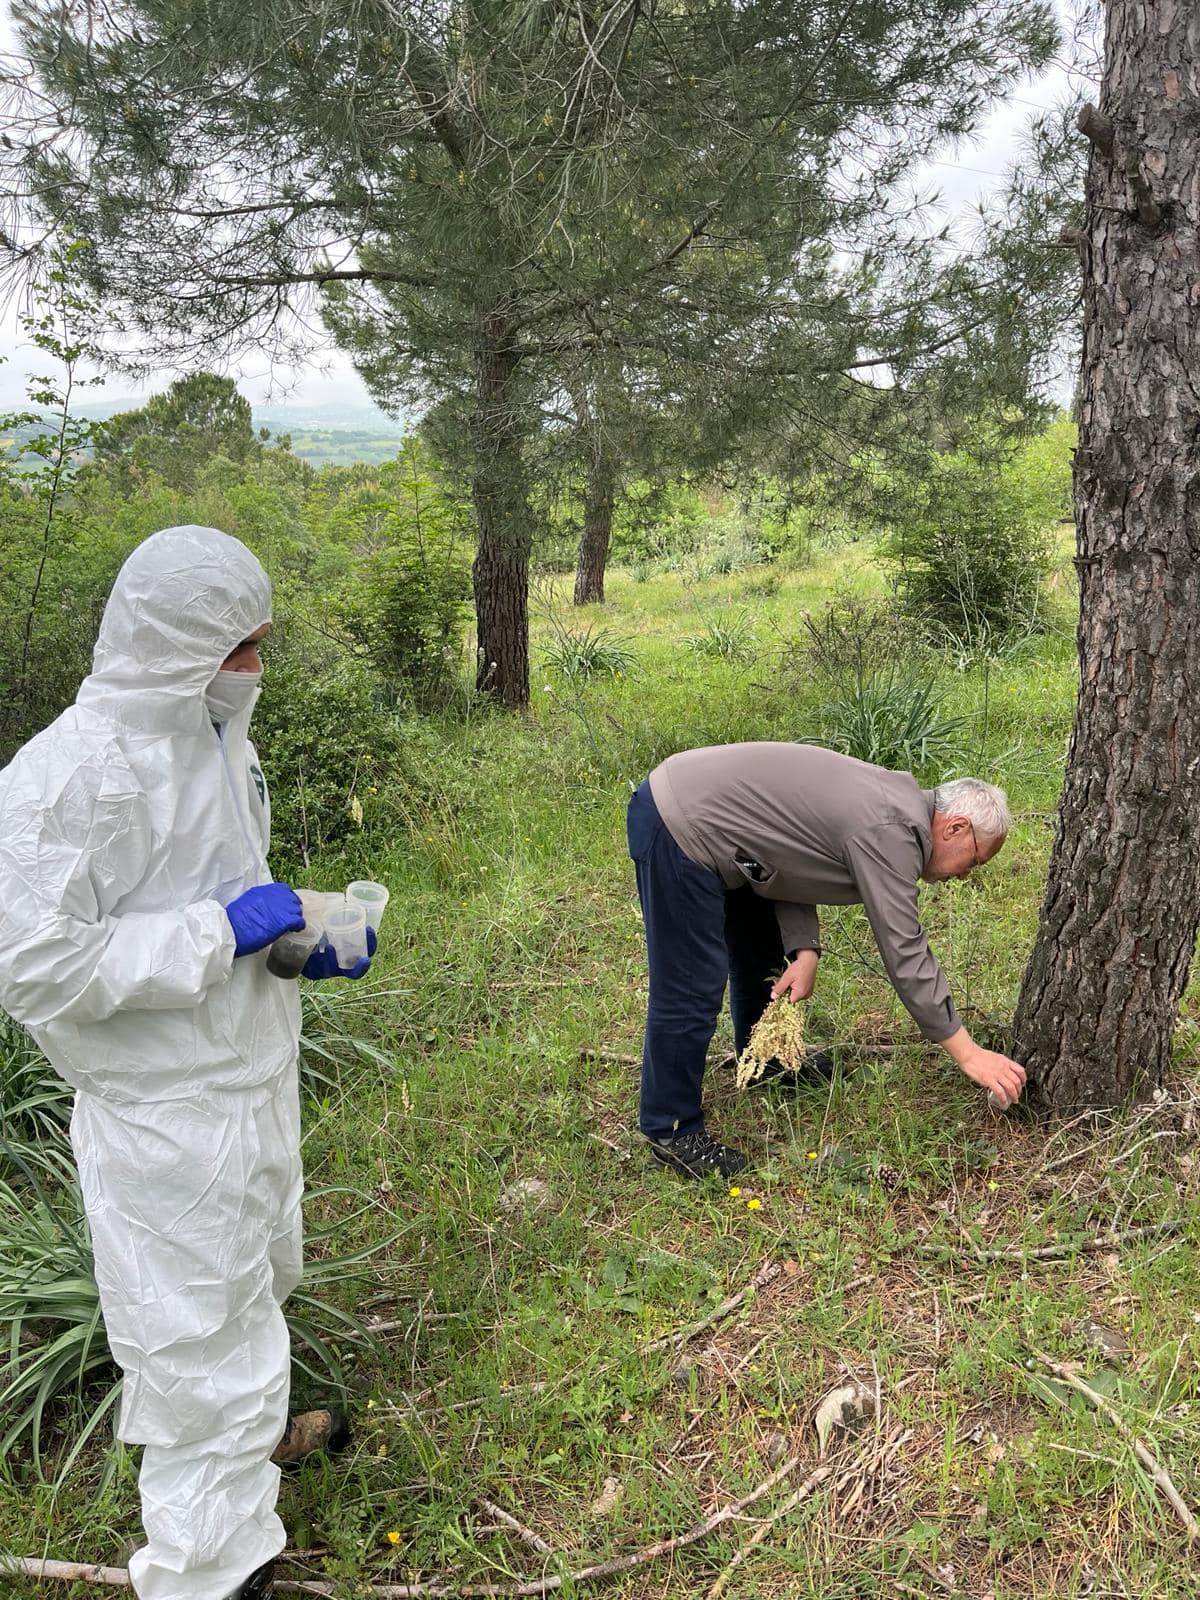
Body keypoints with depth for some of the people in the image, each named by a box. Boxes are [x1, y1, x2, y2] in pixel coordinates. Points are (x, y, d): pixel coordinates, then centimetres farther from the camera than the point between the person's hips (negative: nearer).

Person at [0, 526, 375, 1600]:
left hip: (254, 1082, 9)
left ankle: (250, 1432, 54)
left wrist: (300, 941, 1)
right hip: (168, 1119, -8)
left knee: (254, 1287, 28)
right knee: (205, 1348, 6)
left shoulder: (212, 739, 5)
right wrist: (220, 932, -24)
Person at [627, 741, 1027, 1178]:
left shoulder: (896, 800, 9)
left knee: (764, 956, 24)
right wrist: (969, 1055, -14)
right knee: (692, 990, -5)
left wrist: (804, 952, -5)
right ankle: (672, 1131, 11)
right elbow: (904, 956, -21)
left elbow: (792, 865, 9)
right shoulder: (890, 833, -21)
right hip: (677, 830, -11)